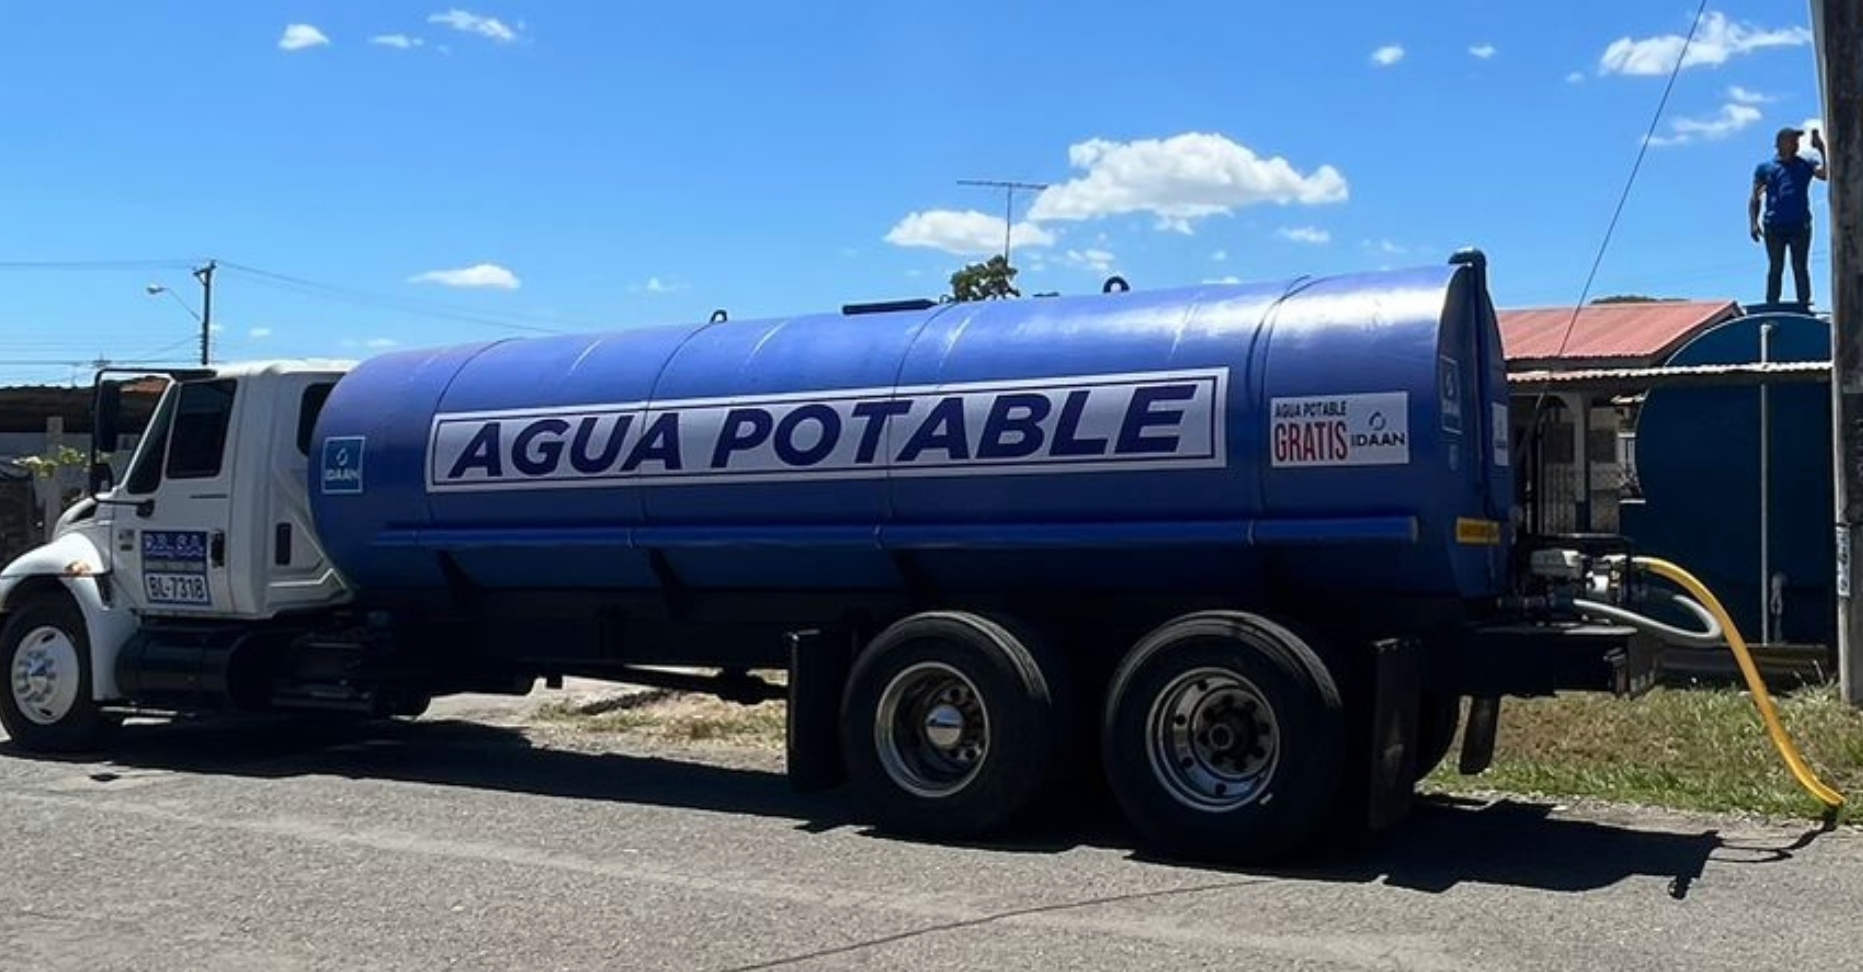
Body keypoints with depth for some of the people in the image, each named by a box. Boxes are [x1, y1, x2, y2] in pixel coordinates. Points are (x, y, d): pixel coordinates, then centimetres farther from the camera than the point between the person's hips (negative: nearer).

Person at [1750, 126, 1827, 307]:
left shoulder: (1806, 165, 13)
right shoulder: (1765, 167, 11)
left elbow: (1827, 174, -5)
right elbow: (1755, 197, 8)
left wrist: (1822, 150, -10)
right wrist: (1753, 222, -5)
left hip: (1800, 225, 1)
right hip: (1774, 226, 0)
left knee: (1800, 267, -1)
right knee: (1775, 268, 0)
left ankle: (1804, 305, -3)